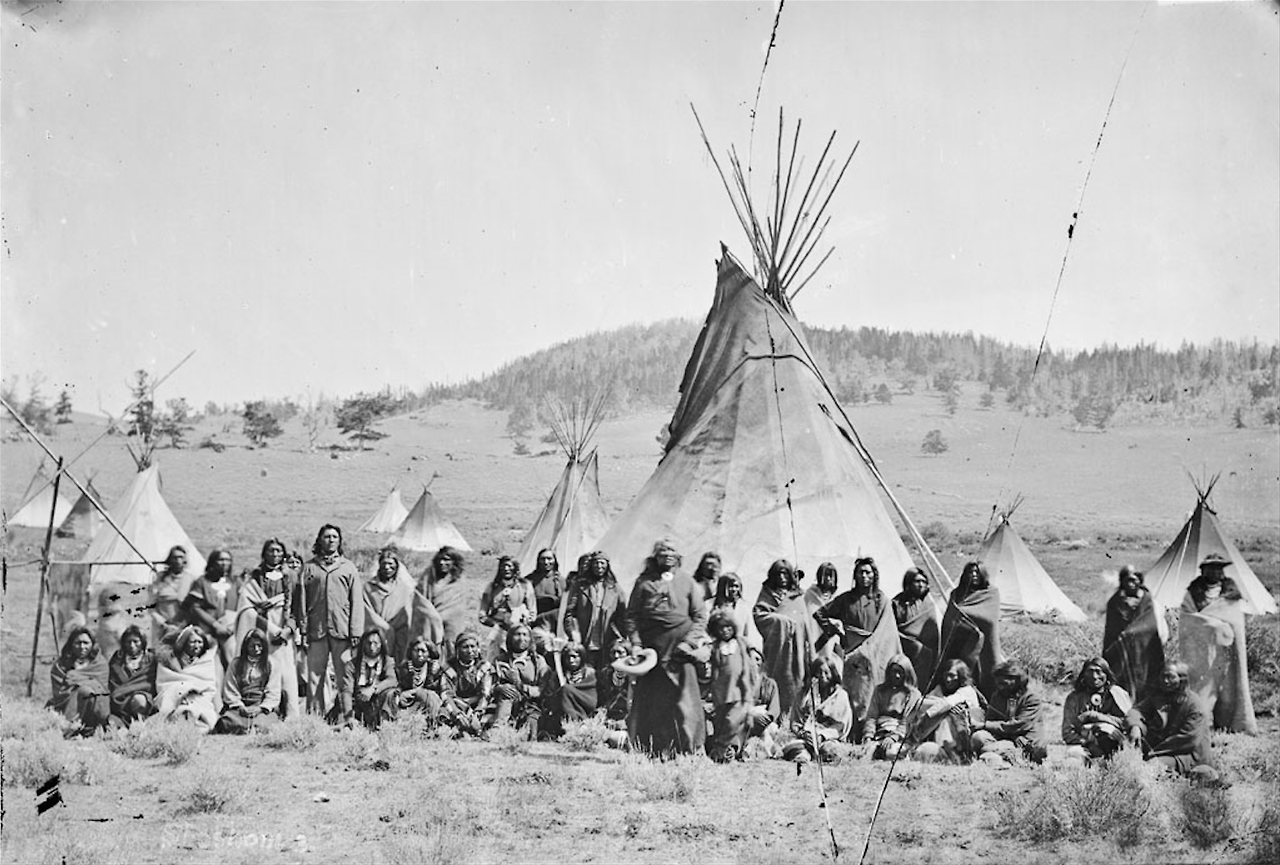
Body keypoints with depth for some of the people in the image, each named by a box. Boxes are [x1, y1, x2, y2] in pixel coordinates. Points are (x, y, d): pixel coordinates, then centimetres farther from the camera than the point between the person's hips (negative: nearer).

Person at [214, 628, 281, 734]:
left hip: (263, 708, -1)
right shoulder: (236, 664, 15)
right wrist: (240, 706, -9)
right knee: (228, 721, -35)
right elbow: (230, 690, 9)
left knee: (262, 723, -38)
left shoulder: (271, 665, 10)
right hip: (240, 707, 1)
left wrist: (260, 708, -12)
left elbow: (273, 693, 4)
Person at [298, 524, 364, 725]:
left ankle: (349, 718, -4)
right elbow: (302, 601, 8)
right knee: (315, 676, 2)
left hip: (342, 631, -1)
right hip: (316, 631, 1)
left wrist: (356, 631, -3)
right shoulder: (309, 568, 11)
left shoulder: (348, 567, 10)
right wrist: (303, 631, -1)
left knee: (345, 676, -4)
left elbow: (357, 601, 6)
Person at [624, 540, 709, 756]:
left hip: (680, 648, -1)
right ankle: (651, 748, 7)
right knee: (650, 697, 0)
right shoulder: (644, 582, 9)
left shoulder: (687, 582, 10)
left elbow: (700, 615, 9)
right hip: (651, 646, 1)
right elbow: (631, 615, 8)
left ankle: (686, 748, -3)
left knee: (683, 697, -6)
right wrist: (635, 643, -3)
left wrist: (691, 640, -5)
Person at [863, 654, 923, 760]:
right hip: (878, 735, 3)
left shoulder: (913, 695, 10)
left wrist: (893, 737, -14)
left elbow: (907, 722, 1)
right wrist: (868, 737, -3)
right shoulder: (880, 690, 21)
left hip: (899, 736, -3)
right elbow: (871, 716, 15)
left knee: (892, 753, -36)